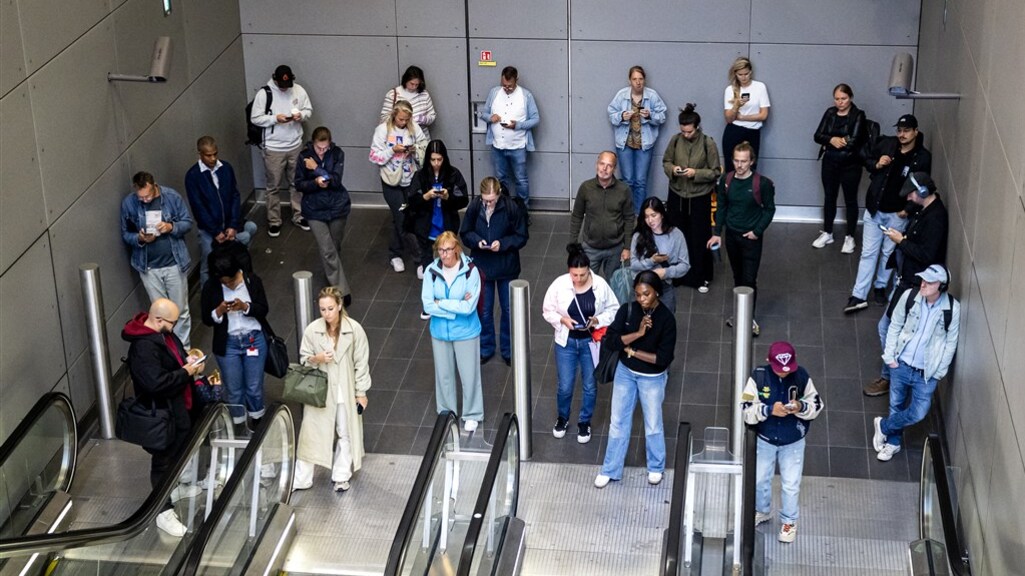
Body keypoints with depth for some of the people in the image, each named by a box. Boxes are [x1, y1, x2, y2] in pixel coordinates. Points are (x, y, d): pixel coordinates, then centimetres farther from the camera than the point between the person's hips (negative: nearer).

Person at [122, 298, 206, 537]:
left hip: (177, 406, 10)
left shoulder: (162, 333, 0)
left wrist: (188, 361, -4)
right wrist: (186, 372, -26)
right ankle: (164, 512, 16)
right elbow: (156, 383, -37)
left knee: (179, 451, 27)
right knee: (163, 460, 4)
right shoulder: (144, 347, -31)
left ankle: (174, 487, 51)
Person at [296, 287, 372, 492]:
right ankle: (301, 479, 17)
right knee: (311, 433, 5)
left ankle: (341, 476, 32)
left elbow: (361, 363, -6)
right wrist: (316, 359, -21)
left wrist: (361, 392, -4)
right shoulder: (312, 330, -12)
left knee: (345, 433, 14)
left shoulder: (354, 329, -15)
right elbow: (303, 359, 1)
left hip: (345, 390, 0)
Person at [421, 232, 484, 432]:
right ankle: (446, 412, 37)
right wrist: (457, 306, -20)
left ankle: (472, 415, 29)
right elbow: (428, 305, -15)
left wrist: (441, 303, -18)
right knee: (443, 374, 17)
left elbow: (469, 307, -24)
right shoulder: (431, 271, -12)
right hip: (440, 331, 3)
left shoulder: (470, 271, -20)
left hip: (465, 332, -2)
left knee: (469, 374, 10)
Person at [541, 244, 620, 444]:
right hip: (566, 342, 0)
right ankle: (562, 417, 39)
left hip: (591, 343, 0)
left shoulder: (600, 285, -16)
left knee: (590, 386, 14)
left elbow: (613, 309, -4)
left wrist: (598, 320, -21)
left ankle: (584, 422, 37)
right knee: (565, 386, 10)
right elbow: (547, 310, -3)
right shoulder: (559, 284, -15)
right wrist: (562, 319, -21)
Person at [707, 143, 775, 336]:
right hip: (731, 235, 4)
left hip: (751, 238, -4)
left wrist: (757, 231, -12)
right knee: (738, 276, 15)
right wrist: (717, 233, 3)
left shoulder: (762, 183, -15)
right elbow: (722, 208, 7)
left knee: (749, 279, -2)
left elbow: (769, 209, -6)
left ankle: (749, 318, 10)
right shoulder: (726, 181, -3)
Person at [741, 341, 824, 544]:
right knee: (760, 480, 20)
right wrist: (769, 410, -36)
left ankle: (789, 521, 36)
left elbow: (817, 405, -7)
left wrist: (801, 407, -28)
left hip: (793, 442, -1)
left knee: (790, 485, 11)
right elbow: (746, 410, -20)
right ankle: (762, 512, 48)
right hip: (764, 440, 1)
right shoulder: (758, 377, -21)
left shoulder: (802, 376, -18)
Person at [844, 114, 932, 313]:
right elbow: (867, 160, 9)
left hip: (897, 213, -2)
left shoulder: (923, 157, -12)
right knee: (868, 252, 4)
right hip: (874, 208, 2)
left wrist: (908, 209, -14)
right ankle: (859, 296, 7)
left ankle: (880, 287, 34)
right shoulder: (887, 144, -6)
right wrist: (877, 165, -13)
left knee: (888, 252, 13)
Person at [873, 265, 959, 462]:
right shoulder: (909, 296, -11)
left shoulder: (952, 308, -16)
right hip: (901, 364, 2)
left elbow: (951, 343, -6)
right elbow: (895, 327, 1)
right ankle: (893, 442, 38)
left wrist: (939, 372, -5)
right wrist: (890, 356, -2)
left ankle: (883, 426, 22)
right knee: (896, 406, 15)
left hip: (926, 372, -1)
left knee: (918, 413, -4)